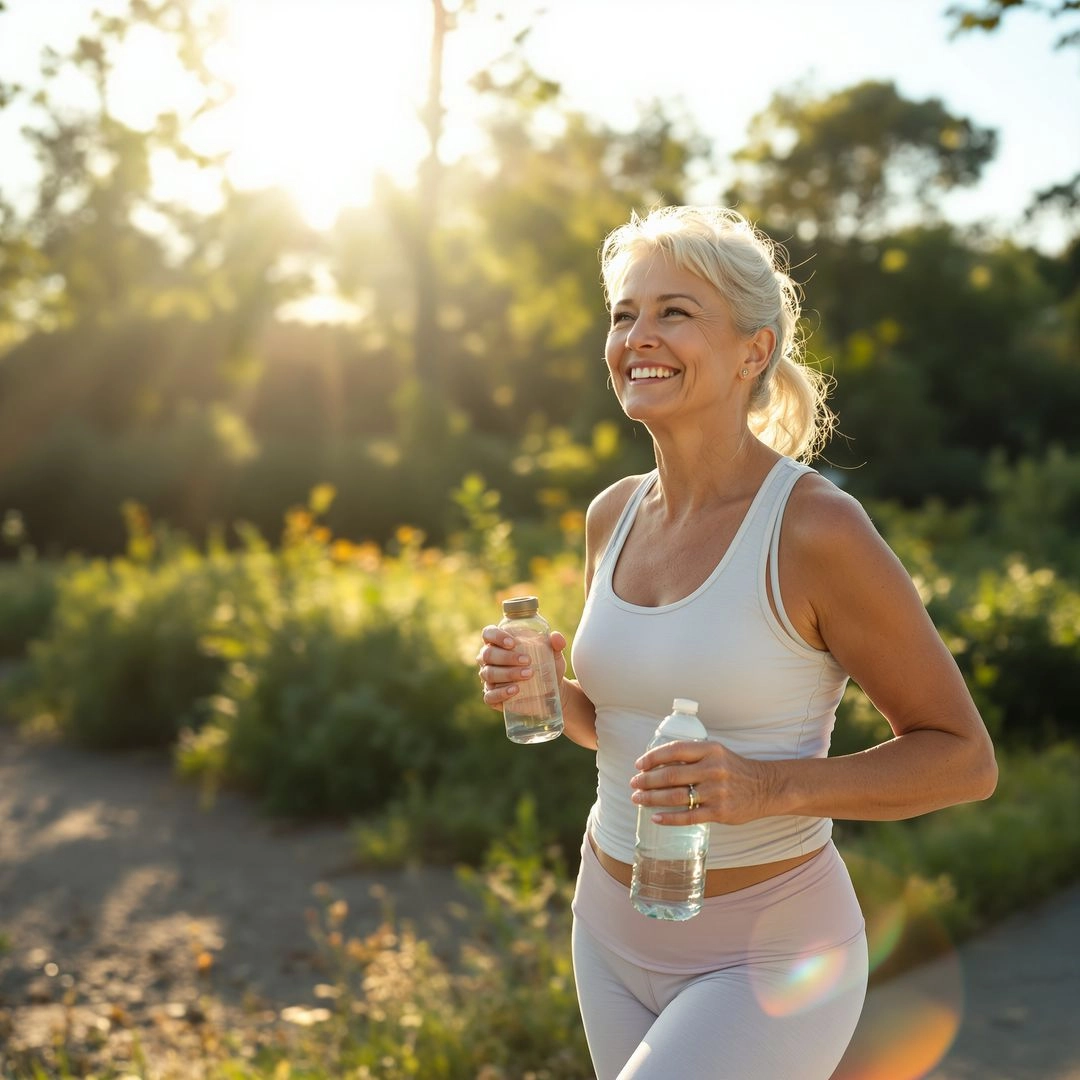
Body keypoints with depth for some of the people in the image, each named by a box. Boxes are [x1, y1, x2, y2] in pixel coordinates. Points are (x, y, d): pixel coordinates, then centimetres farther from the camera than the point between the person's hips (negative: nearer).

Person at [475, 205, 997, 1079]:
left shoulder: (817, 529, -19)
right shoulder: (614, 515, 0)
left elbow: (965, 760, -13)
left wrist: (771, 787, -27)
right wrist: (547, 692, -7)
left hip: (768, 957, -6)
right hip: (614, 932, 7)